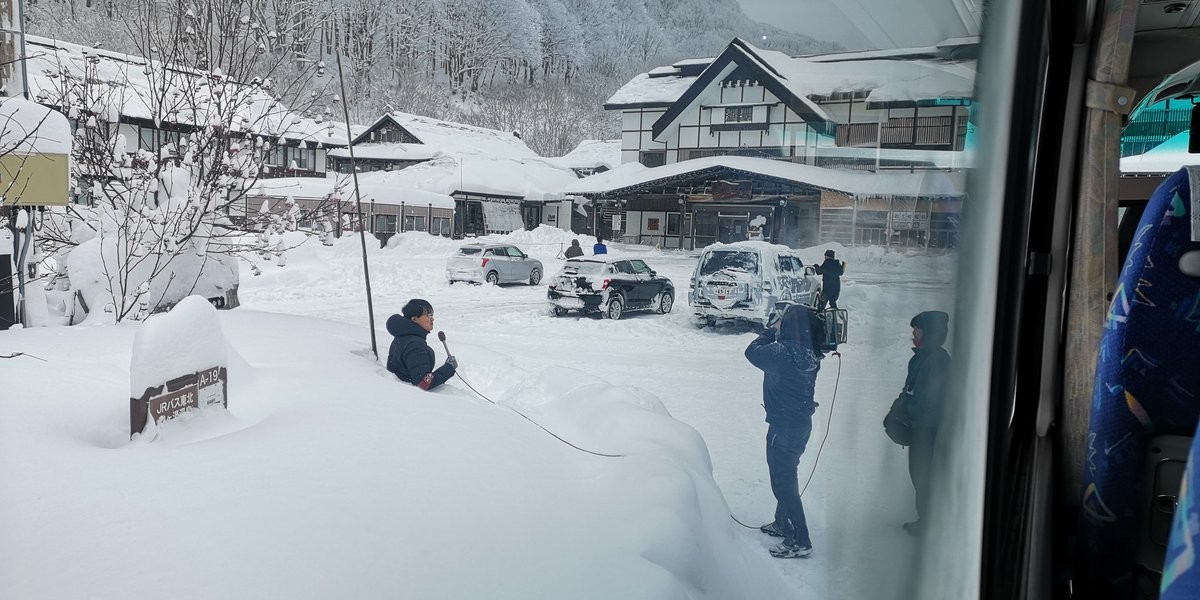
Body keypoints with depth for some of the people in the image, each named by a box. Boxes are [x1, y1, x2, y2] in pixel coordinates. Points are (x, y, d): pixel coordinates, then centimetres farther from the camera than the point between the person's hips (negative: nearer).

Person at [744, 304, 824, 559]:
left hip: (784, 428, -8)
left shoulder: (782, 354, -27)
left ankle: (800, 541, 8)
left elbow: (753, 351, -11)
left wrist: (772, 330, -1)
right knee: (786, 475, 24)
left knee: (783, 481, 3)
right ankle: (783, 523, 40)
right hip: (802, 423, 9)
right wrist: (779, 334, 2)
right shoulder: (810, 353, -4)